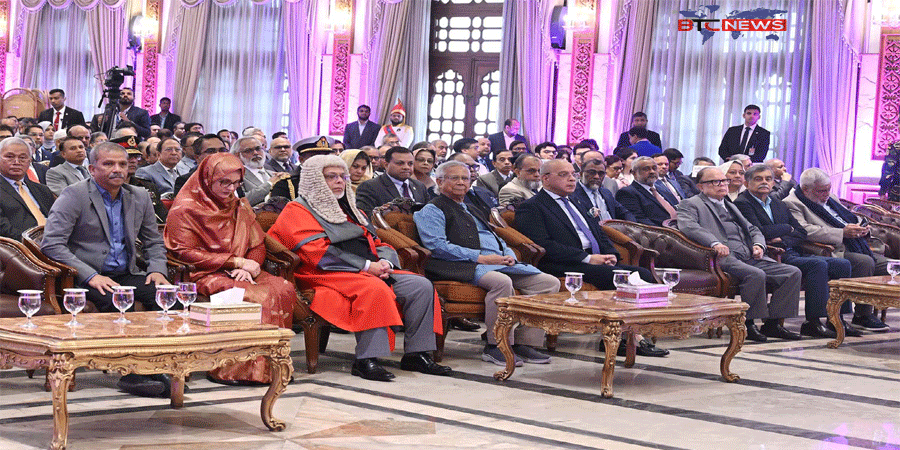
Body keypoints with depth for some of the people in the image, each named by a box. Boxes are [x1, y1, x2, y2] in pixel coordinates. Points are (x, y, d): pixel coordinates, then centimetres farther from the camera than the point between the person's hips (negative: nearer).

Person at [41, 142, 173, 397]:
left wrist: (157, 269, 1)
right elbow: (51, 244, -14)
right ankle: (130, 373, -30)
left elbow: (154, 242, 23)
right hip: (84, 278, -5)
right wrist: (90, 276, -22)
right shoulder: (74, 196, -5)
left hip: (126, 274, 6)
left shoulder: (139, 198, 13)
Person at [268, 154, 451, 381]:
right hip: (329, 275, -8)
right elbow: (316, 252, -12)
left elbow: (378, 244, 24)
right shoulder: (297, 211, 3)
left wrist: (384, 263, -2)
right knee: (374, 288, -37)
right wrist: (366, 266, -16)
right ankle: (366, 360, -37)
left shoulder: (350, 210, 29)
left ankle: (416, 354, -11)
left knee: (422, 286, -11)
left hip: (373, 272, 8)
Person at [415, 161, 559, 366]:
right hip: (464, 266, -8)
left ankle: (524, 343, -11)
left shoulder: (475, 211, 32)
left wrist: (509, 255, 5)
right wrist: (480, 257, -15)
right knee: (502, 282, -38)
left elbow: (498, 240, 32)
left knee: (550, 282, -9)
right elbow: (437, 246, -10)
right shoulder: (432, 210, 6)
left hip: (502, 264, 8)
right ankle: (496, 346, -27)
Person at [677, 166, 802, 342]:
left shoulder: (731, 207, 33)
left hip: (750, 258, 8)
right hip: (724, 258, -8)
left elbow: (753, 230, 33)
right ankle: (748, 324, -21)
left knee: (793, 273, -8)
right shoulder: (690, 204, 8)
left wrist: (758, 245, 7)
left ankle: (772, 323, -9)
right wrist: (714, 243, -28)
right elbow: (688, 227, -12)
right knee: (756, 274, -35)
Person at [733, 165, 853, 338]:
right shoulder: (742, 203, 0)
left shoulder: (778, 204, 24)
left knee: (842, 264, -8)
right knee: (818, 265, -30)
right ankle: (813, 322, -30)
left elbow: (801, 233, 17)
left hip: (792, 253, 8)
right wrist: (787, 228, 1)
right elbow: (760, 232, -15)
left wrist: (783, 240, -5)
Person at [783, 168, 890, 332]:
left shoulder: (830, 198, 22)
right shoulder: (792, 204, -6)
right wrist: (843, 233, -22)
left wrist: (861, 226, 8)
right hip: (834, 253, -9)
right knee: (865, 262, -30)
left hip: (856, 248, 9)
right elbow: (805, 231, -22)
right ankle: (862, 316, -21)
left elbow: (852, 217, 34)